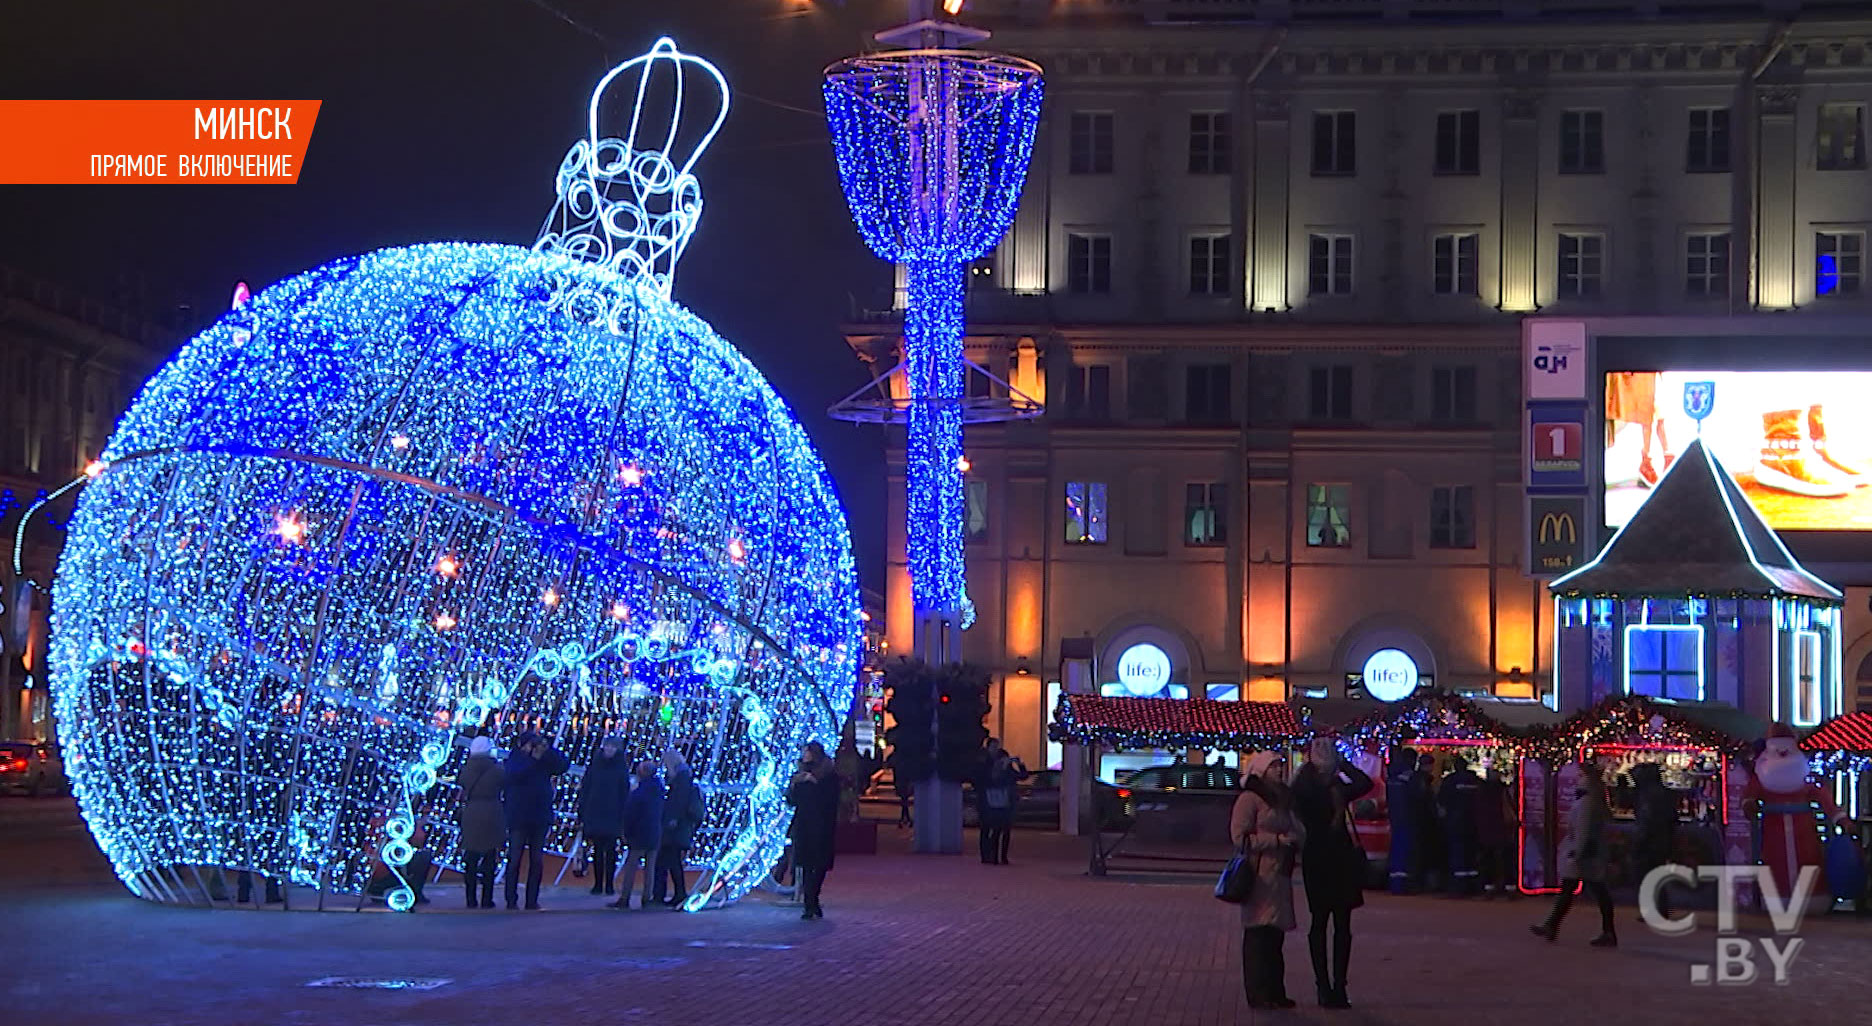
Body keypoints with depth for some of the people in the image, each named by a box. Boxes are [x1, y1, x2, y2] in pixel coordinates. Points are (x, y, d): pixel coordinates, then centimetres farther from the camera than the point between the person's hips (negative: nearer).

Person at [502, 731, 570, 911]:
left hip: (540, 818, 4)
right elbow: (514, 774, -23)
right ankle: (511, 901, 1)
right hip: (518, 819, -4)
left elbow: (563, 766, -3)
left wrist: (549, 750, -15)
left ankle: (532, 901, 11)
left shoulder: (544, 761, 8)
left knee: (537, 861, 5)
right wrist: (533, 759, -28)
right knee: (515, 859, -2)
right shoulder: (514, 760, -2)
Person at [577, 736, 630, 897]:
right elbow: (585, 789, 6)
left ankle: (609, 884, 4)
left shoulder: (621, 768, 3)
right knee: (597, 850, 3)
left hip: (612, 816, -1)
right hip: (594, 814, 1)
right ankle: (598, 883, 7)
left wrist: (623, 817, -6)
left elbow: (624, 793, 1)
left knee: (610, 851, -1)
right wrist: (582, 815, 0)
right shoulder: (594, 766, 6)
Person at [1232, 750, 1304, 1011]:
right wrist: (1277, 840, -14)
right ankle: (1258, 994, -7)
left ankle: (1274, 992, 11)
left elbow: (1298, 833, 30)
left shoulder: (1280, 799, 22)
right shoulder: (1250, 799, -5)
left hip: (1279, 873, 8)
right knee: (1258, 933, -8)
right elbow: (1240, 837, -13)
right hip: (1259, 874, -8)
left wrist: (1294, 840, 7)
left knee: (1275, 934, 8)